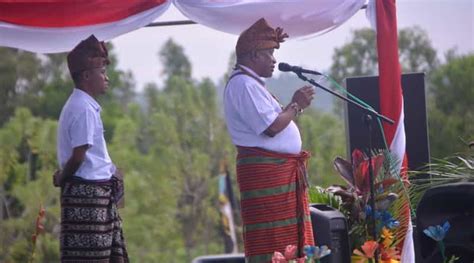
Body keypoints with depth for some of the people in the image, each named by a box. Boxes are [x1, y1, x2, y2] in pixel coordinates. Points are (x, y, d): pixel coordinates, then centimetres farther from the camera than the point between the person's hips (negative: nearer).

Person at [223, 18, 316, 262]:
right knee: (271, 243, -12)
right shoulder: (243, 84, -13)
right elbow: (271, 127, -20)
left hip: (281, 169, 11)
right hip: (264, 170, -11)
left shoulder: (250, 83, 22)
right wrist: (296, 105, -6)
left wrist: (294, 105, 12)